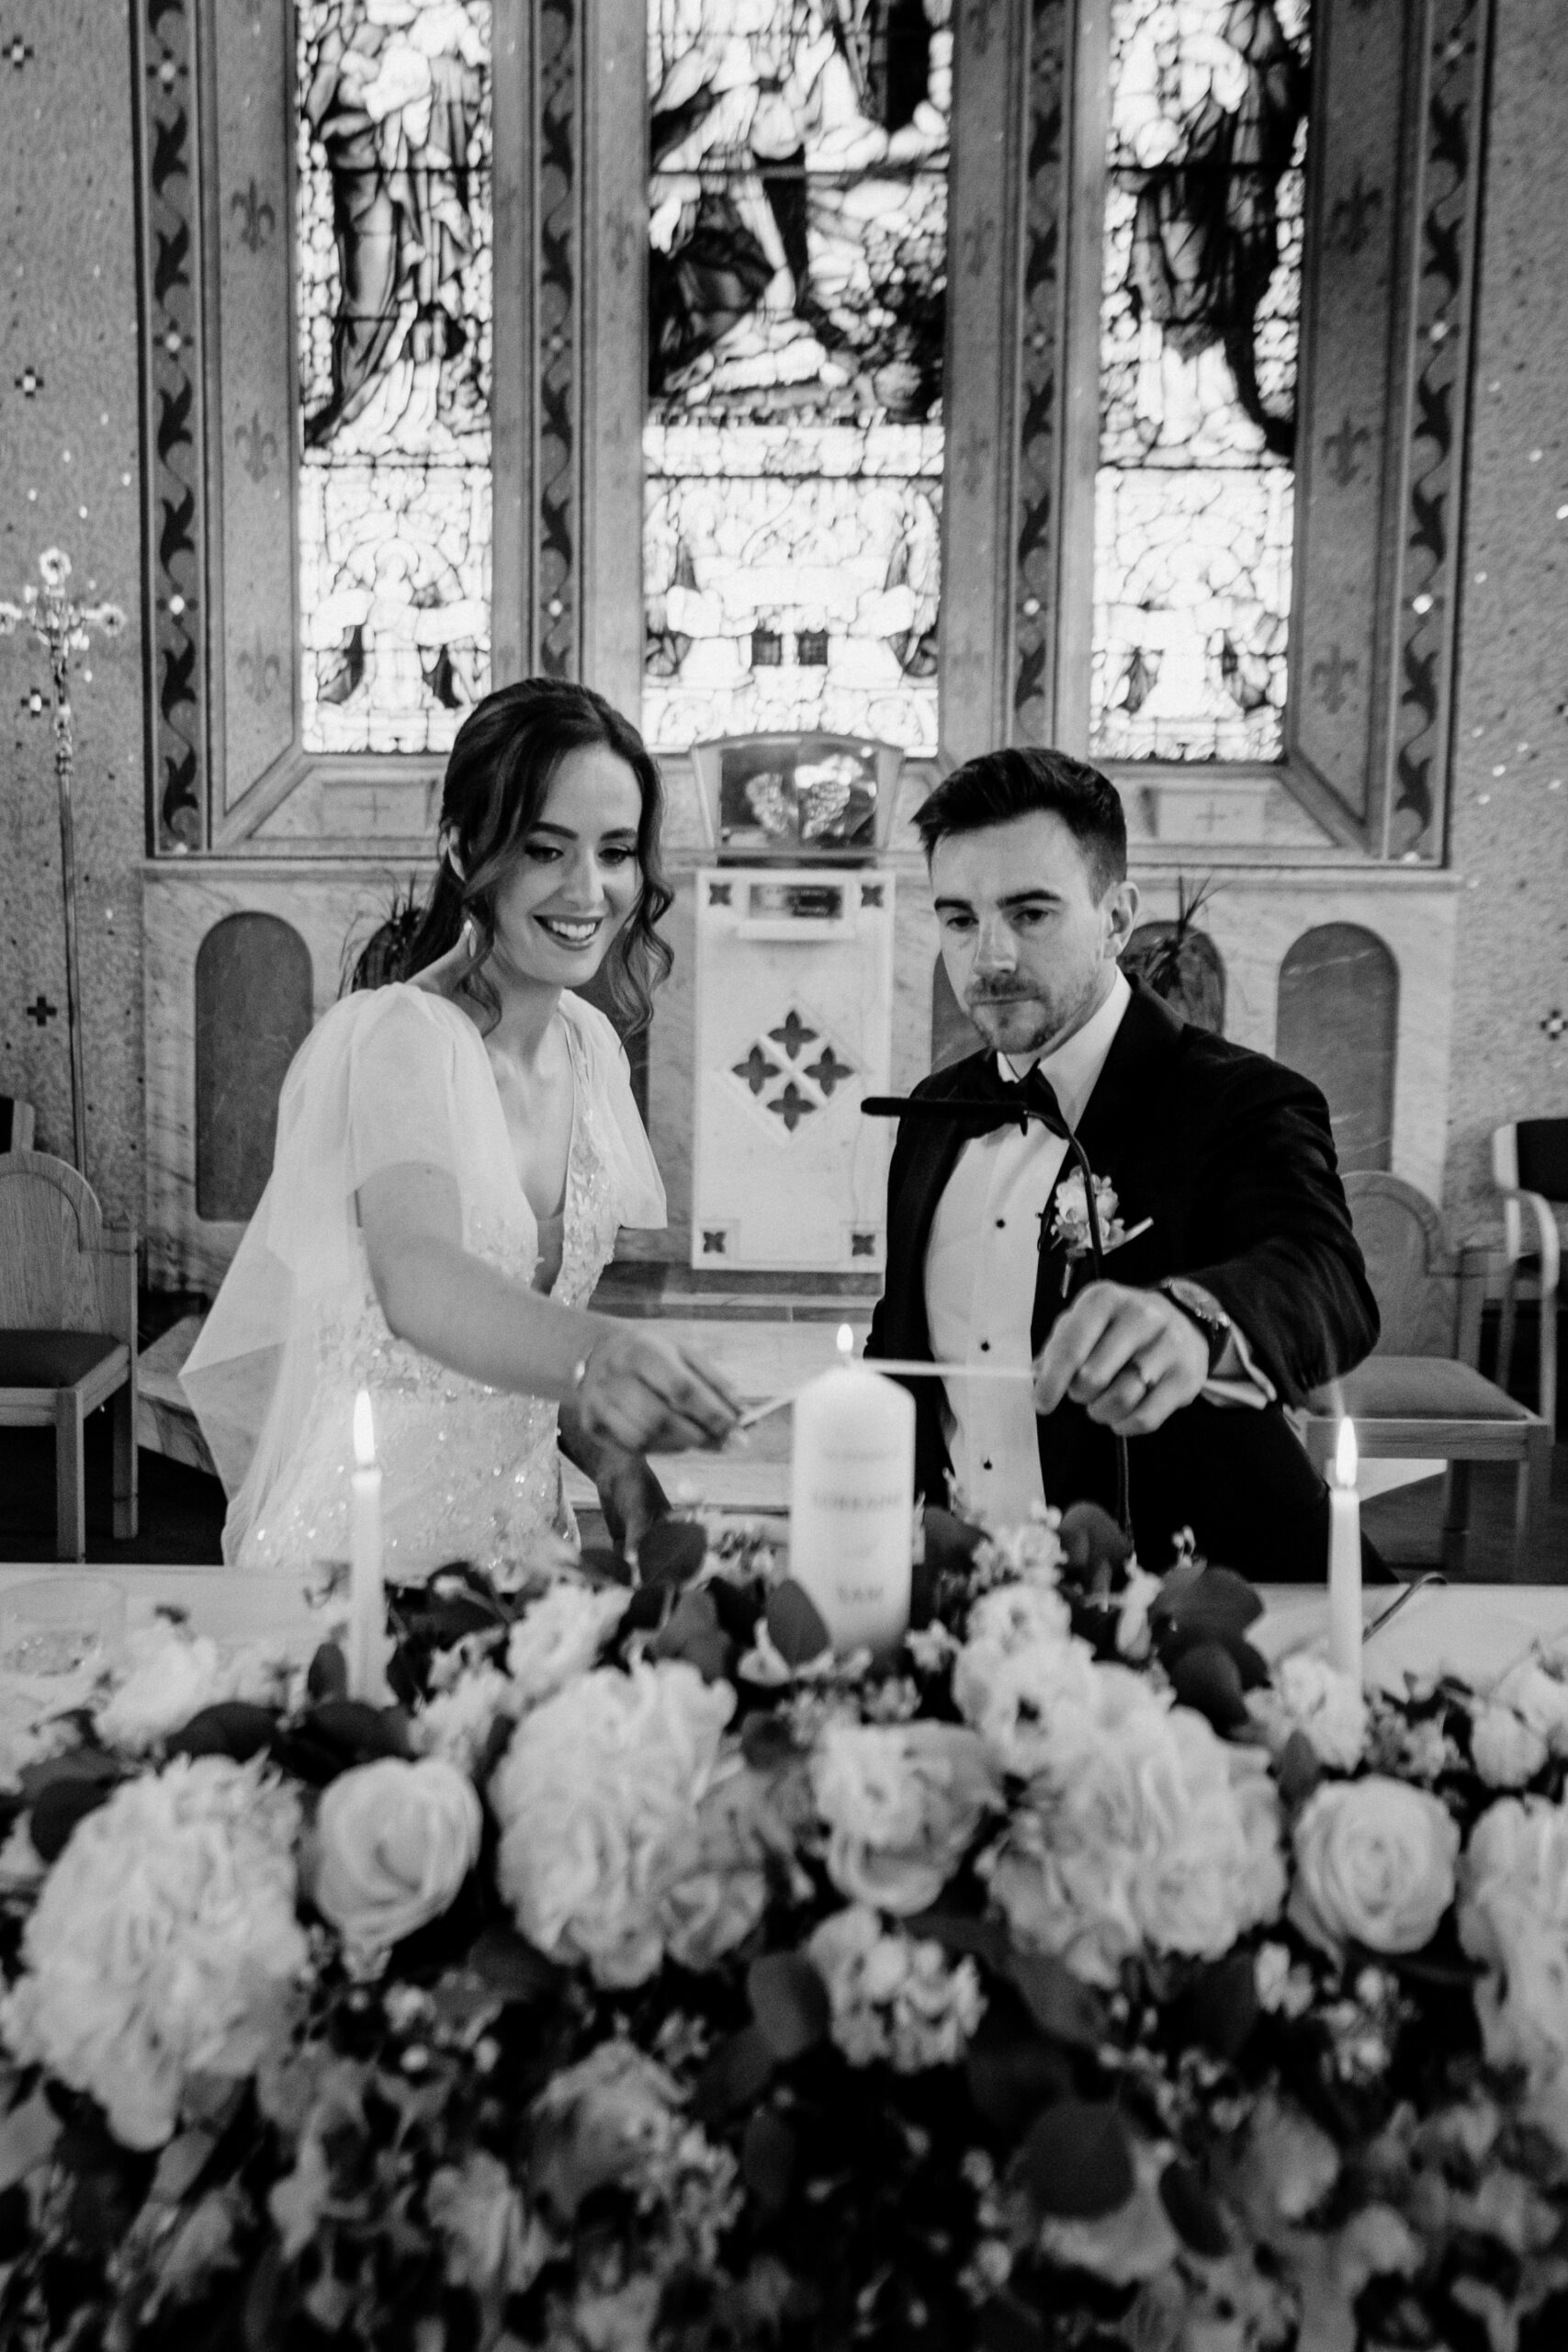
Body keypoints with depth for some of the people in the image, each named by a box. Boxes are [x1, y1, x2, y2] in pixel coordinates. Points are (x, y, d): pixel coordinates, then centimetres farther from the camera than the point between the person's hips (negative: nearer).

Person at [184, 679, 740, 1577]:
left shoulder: (592, 1045, 3)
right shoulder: (394, 1038, -16)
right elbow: (417, 1282, -33)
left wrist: (615, 1464, -4)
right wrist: (593, 1355, -51)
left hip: (520, 1530, 5)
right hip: (362, 1541, -5)